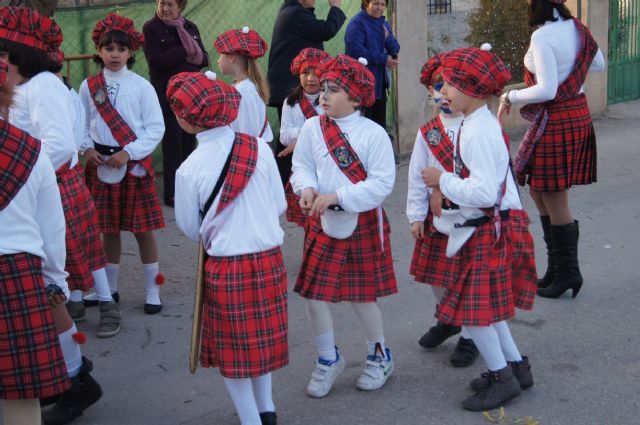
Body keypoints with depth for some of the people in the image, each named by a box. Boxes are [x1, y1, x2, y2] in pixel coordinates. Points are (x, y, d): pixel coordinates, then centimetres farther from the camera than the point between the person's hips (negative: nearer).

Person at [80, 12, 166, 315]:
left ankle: (152, 290, 14)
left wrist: (127, 153, -15)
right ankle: (109, 288, 27)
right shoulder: (88, 86, 2)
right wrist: (88, 149, -10)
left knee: (143, 228, 3)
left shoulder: (141, 86, -6)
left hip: (135, 165, -2)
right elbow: (82, 125, 8)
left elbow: (155, 128, -8)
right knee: (109, 228, 12)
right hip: (101, 165, 2)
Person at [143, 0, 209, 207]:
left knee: (189, 141, 6)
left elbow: (204, 58, 7)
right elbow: (156, 61, -15)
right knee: (172, 143, -1)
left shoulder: (190, 27, 11)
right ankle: (171, 194, 8)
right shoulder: (151, 28, -3)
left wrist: (194, 56, -16)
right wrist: (186, 51, -13)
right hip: (167, 95, -4)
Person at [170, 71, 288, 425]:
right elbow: (280, 205, 2)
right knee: (263, 335, 23)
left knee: (231, 346, 14)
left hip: (225, 266, -4)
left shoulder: (189, 169, -16)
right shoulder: (259, 148, -7)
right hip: (269, 258, 4)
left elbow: (189, 228, -2)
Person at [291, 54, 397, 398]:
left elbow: (382, 183, -18)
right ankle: (328, 359, 26)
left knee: (361, 296, 9)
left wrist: (336, 196, -25)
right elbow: (301, 167, 3)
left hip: (363, 225, -3)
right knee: (313, 294, 2)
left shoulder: (373, 134, -13)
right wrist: (307, 188, -20)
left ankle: (379, 356, 35)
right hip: (322, 224, 3)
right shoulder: (312, 128, -3)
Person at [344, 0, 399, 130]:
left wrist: (388, 37, -11)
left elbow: (395, 49, 11)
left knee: (380, 120, 10)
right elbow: (355, 50, -22)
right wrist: (383, 59, -17)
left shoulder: (384, 24, 13)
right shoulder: (357, 23, -11)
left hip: (380, 79, 7)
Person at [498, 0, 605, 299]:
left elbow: (546, 90, -23)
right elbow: (598, 64, 19)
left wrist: (510, 97, -11)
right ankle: (556, 269, 25)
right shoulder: (576, 28, 5)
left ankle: (567, 273, 12)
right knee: (539, 190, 18)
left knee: (555, 201, 1)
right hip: (578, 115, 9)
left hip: (554, 122, -9)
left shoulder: (542, 37, -19)